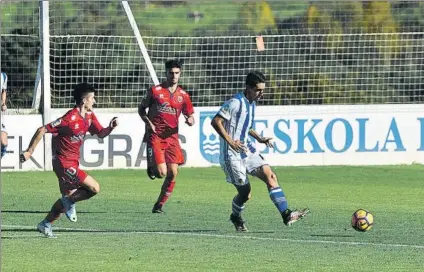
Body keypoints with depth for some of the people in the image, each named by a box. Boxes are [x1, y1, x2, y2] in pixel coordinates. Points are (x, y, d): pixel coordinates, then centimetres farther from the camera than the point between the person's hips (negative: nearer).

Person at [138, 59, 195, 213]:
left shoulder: (183, 96, 9)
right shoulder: (155, 91, 0)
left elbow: (190, 115, 16)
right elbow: (141, 109, 9)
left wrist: (190, 120, -8)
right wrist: (148, 123, -9)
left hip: (172, 137, 3)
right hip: (155, 136, -3)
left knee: (173, 173, -6)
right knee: (162, 172, -16)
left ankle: (160, 205, 9)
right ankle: (151, 168, 22)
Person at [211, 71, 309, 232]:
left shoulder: (252, 104, 12)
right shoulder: (235, 103, -16)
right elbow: (216, 122, -20)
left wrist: (259, 138, 14)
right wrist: (230, 142, -26)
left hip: (247, 150, 8)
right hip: (232, 155, -8)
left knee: (270, 175, -11)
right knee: (245, 192, -3)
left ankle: (286, 215, -17)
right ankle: (236, 217, 28)